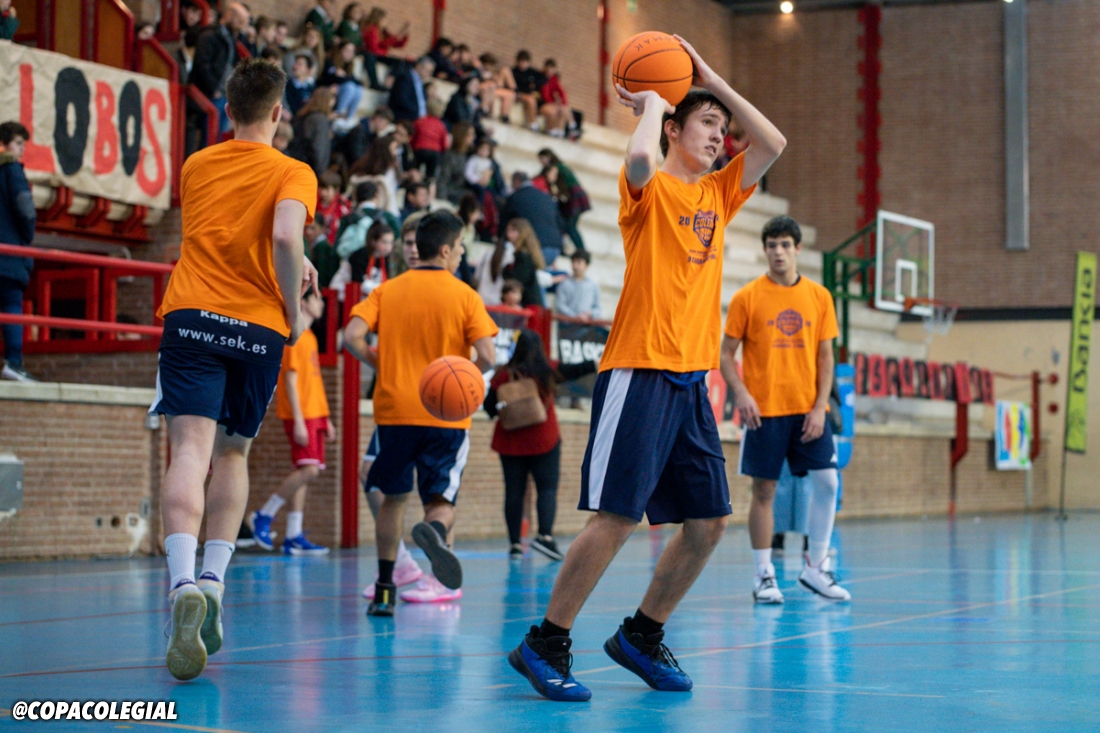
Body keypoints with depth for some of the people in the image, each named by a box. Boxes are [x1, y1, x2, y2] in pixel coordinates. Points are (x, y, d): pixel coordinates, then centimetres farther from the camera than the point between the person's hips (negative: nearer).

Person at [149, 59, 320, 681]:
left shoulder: (197, 166, 16)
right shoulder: (292, 173, 2)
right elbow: (285, 238, -17)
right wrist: (294, 311, -4)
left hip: (191, 316, 1)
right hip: (257, 327, -1)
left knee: (191, 451, -12)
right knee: (233, 455, 17)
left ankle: (185, 583, -34)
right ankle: (213, 582, 5)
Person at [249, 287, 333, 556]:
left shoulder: (310, 337, 19)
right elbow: (291, 381, -15)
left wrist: (325, 420, 20)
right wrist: (298, 420, -19)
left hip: (313, 414, 9)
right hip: (300, 415, -9)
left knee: (304, 472, 5)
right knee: (308, 469, -17)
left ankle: (293, 537, 5)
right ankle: (264, 515, -6)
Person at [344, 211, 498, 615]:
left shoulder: (387, 290, 6)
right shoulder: (464, 295, -1)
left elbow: (353, 336, -8)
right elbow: (487, 357, -10)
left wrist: (385, 365, 8)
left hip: (394, 410, 2)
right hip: (445, 414, -2)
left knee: (393, 498, 18)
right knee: (441, 502, 2)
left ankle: (384, 589, 17)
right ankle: (434, 530, -35)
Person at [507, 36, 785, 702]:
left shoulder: (717, 194, 17)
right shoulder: (649, 189, -3)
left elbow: (774, 143, 13)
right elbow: (640, 159, -27)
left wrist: (713, 80, 10)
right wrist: (651, 103, -7)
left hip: (691, 381, 8)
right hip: (640, 374, -8)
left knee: (709, 521, 6)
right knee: (618, 517, -11)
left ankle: (642, 635, 20)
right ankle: (544, 644, -1)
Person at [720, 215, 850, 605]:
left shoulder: (819, 297, 6)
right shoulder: (747, 297, -1)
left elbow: (825, 356, 7)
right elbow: (726, 355, 0)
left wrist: (819, 407, -3)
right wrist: (741, 393, -16)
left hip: (808, 410, 3)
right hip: (765, 411, -3)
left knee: (827, 482, -2)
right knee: (764, 490, 0)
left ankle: (815, 567, 12)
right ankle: (764, 575, 8)